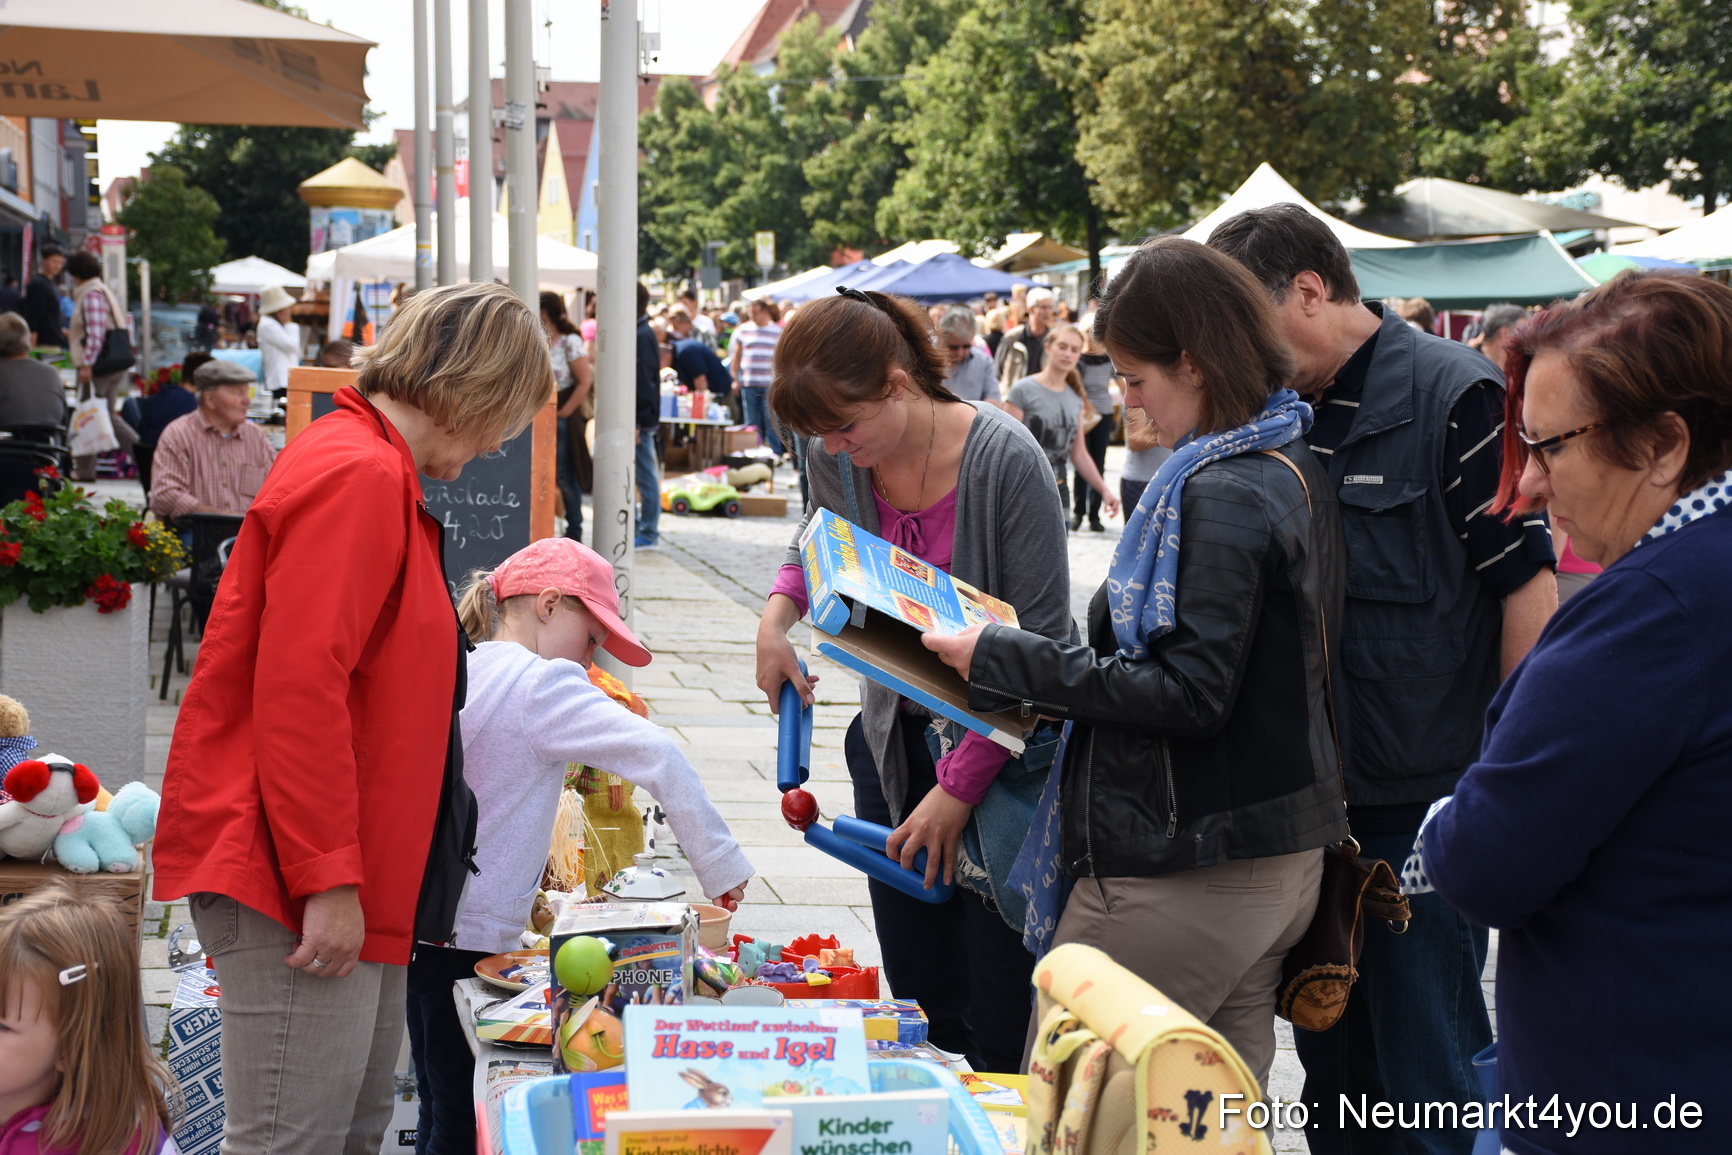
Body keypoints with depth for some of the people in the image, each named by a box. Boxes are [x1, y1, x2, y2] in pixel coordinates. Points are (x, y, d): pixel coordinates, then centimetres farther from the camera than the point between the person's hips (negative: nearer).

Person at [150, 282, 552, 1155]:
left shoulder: (380, 475, 18)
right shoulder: (357, 476, -16)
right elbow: (298, 690, -23)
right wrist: (329, 878, -22)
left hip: (344, 878, 11)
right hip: (293, 884, -11)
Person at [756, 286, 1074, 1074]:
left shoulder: (1005, 462, -22)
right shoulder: (835, 458, -5)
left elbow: (1042, 639, -19)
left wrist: (961, 785, -19)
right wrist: (777, 615, -2)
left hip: (1001, 750, -5)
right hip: (896, 738, 5)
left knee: (1001, 1027, -4)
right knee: (917, 1002, 9)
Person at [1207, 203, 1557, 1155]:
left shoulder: (1456, 396, -11)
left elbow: (1529, 585, -13)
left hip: (1424, 800, -7)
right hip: (1315, 796, 7)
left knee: (1425, 1068, 3)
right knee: (1332, 1057, 17)